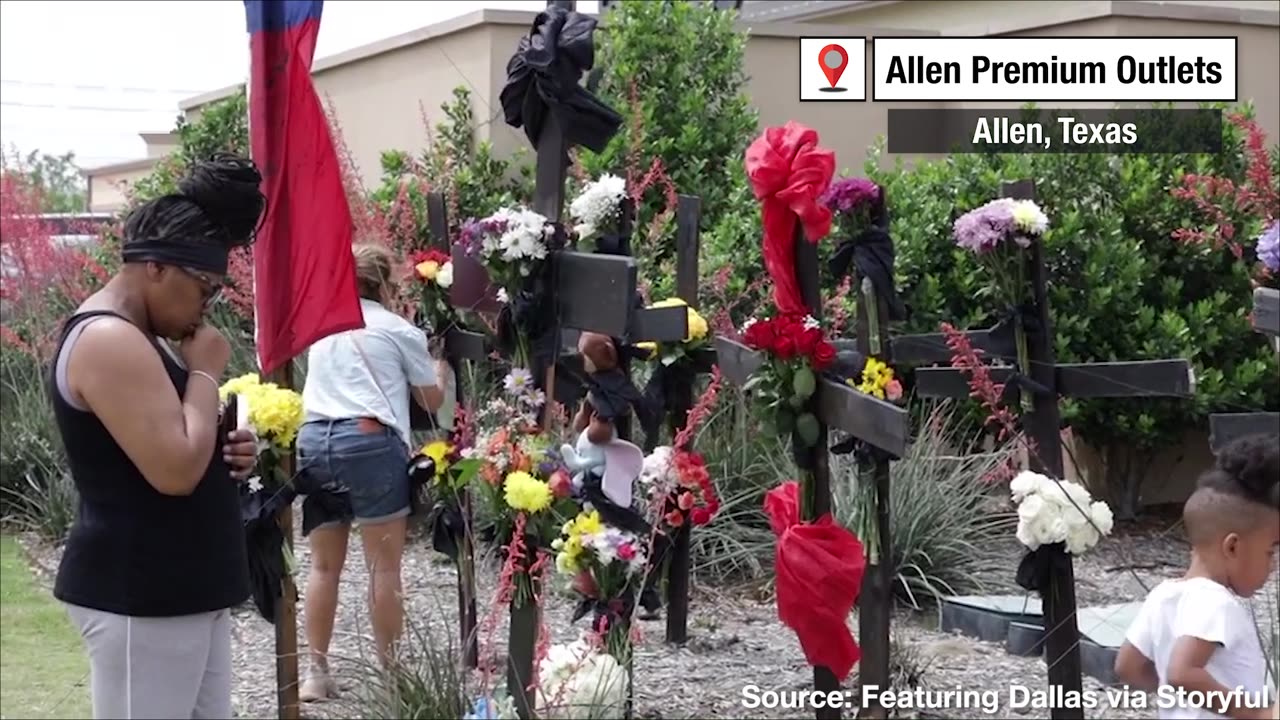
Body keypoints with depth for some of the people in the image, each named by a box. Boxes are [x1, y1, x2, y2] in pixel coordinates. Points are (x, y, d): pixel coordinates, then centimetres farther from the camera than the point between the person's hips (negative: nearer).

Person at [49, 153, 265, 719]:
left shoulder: (135, 337, 14)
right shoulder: (108, 342, -18)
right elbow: (176, 471, -26)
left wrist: (229, 451, 4)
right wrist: (205, 371, -13)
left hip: (181, 588, 10)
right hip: (138, 596, -10)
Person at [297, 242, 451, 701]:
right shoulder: (399, 330, 7)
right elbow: (432, 401, 15)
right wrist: (441, 367, 34)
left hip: (313, 439, 5)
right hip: (369, 441, -5)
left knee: (324, 564, 11)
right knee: (384, 566, 2)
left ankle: (317, 674, 12)